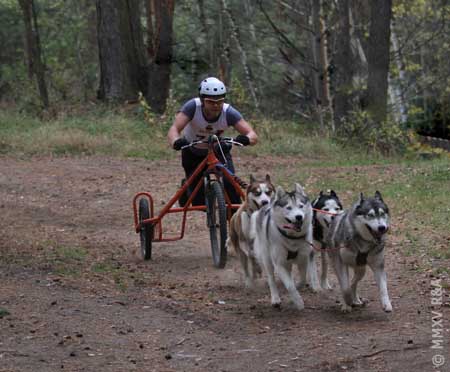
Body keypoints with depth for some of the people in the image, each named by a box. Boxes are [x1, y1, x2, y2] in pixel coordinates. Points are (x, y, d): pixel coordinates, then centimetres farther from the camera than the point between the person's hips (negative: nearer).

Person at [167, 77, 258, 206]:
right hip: (193, 152, -1)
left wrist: (246, 139, -59)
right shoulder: (193, 106, -32)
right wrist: (176, 142, -65)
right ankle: (186, 188, 31)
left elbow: (253, 135, -35)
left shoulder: (229, 112, -29)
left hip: (218, 150, 1)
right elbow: (174, 129, -42)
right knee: (199, 203, -5)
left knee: (230, 182, -25)